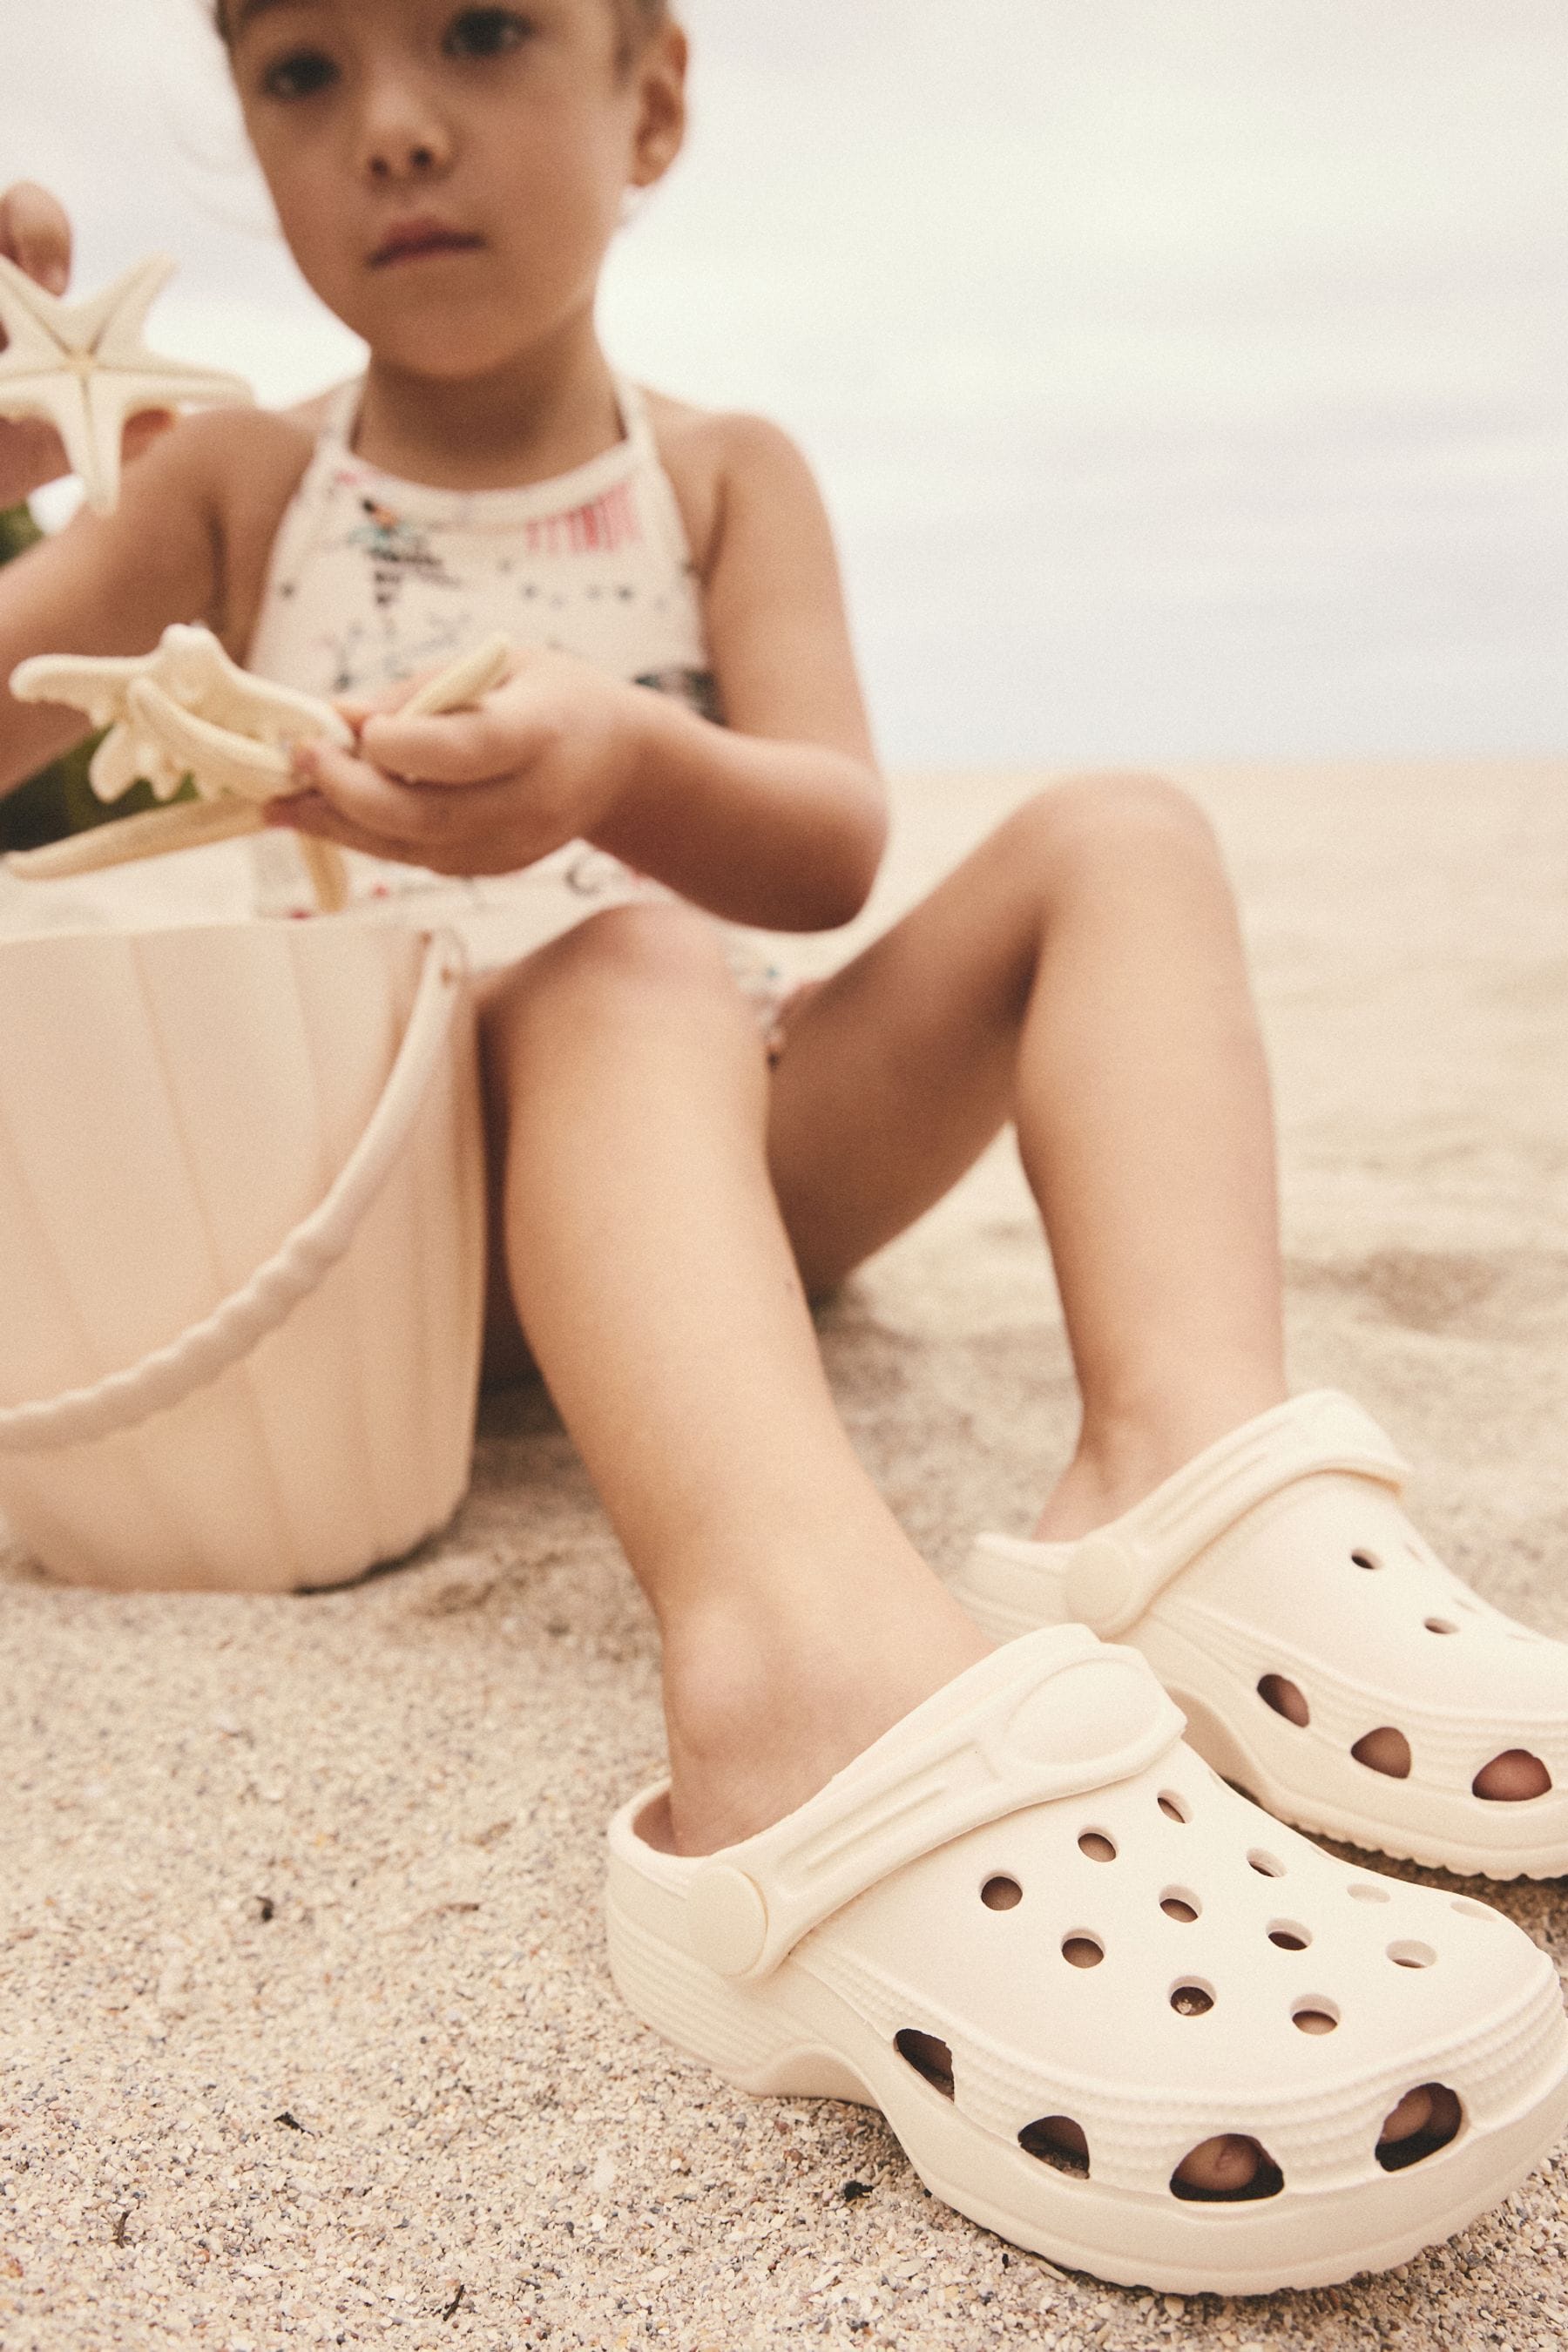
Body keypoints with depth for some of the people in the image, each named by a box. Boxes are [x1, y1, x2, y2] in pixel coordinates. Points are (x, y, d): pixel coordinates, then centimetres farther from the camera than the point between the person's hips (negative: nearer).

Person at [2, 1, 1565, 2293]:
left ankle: (1187, 1469, -39)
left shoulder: (725, 475, 9)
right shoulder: (235, 487, 8)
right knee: (620, 967, -33)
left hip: (736, 1156, 3)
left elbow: (832, 851, -8)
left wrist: (627, 767, -30)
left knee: (1118, 838, -13)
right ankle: (821, 1665, -62)